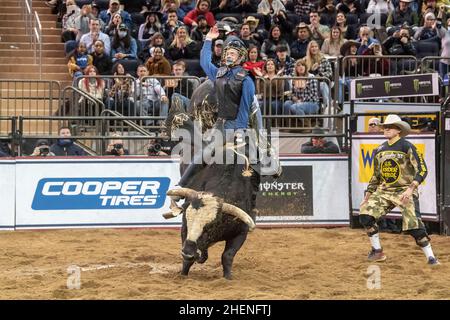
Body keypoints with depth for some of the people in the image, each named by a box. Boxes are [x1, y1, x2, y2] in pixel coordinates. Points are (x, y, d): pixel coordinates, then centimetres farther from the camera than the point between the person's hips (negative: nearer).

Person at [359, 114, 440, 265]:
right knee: (365, 212, -11)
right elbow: (376, 175, 21)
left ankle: (430, 257, -3)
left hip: (405, 191, -6)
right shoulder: (380, 150, 11)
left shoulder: (407, 147, -8)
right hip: (384, 191, 6)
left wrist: (410, 189, -24)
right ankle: (377, 251, 2)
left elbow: (422, 170, -13)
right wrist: (368, 194, 12)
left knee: (414, 224, -17)